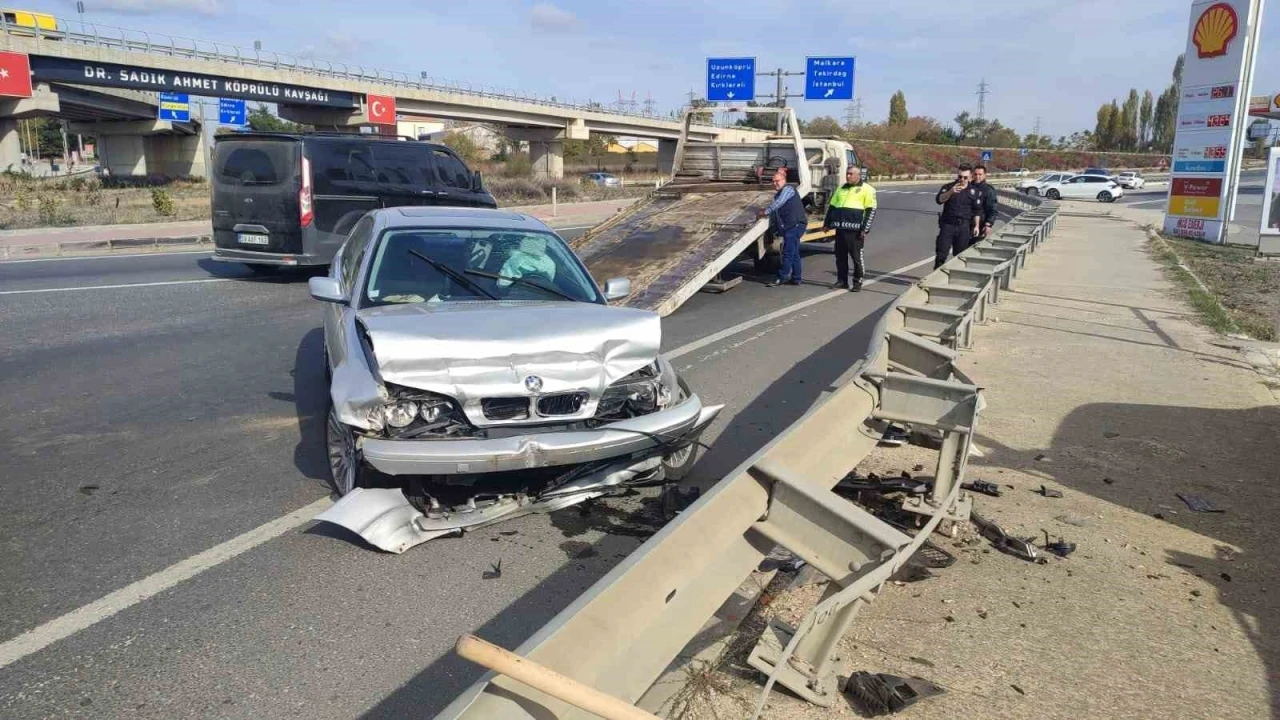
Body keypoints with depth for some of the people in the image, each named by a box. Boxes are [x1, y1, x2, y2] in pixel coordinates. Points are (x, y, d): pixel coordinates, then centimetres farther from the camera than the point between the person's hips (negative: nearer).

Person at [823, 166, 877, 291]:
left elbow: (871, 210, -5)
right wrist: (827, 223, 19)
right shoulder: (841, 188, 19)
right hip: (840, 228, 6)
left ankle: (857, 282, 7)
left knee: (857, 257, -1)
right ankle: (842, 280, 16)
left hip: (855, 230, -6)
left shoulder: (866, 189, 0)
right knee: (840, 256, 8)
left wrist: (865, 229, -12)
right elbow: (832, 206, 25)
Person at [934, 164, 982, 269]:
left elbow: (977, 210, 10)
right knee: (941, 254, -5)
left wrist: (976, 226, 4)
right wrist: (950, 192, -29)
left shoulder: (973, 191, 5)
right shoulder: (948, 187, 1)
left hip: (964, 226, 1)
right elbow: (939, 200, -15)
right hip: (948, 224, -1)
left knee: (960, 255, 7)